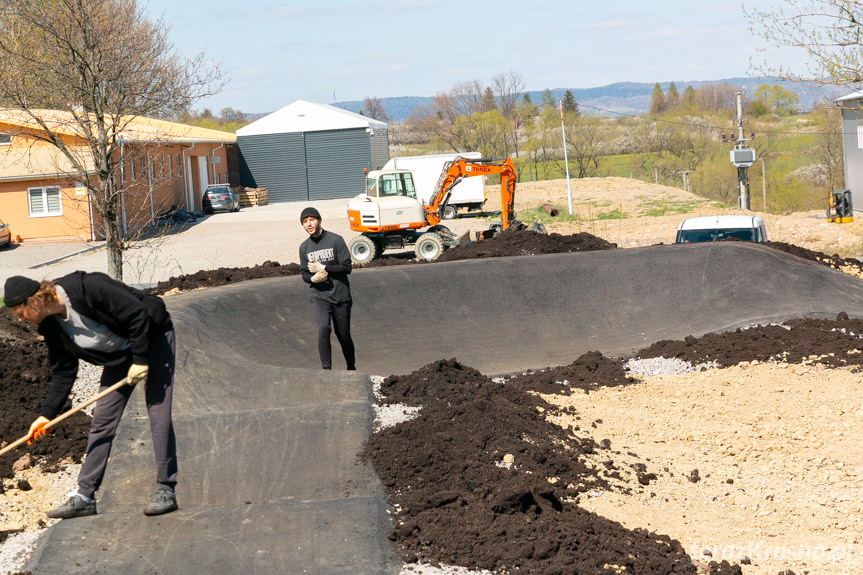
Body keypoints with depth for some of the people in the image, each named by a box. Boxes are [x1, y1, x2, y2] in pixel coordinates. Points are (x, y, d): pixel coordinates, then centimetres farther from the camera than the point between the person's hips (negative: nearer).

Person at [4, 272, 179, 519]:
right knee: (102, 421, 2)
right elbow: (63, 372, 2)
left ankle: (165, 491, -6)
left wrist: (141, 360, -23)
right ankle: (85, 496, 5)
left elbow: (138, 314, -27)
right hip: (119, 354, 7)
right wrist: (47, 414, -4)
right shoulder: (52, 327, -7)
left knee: (159, 415, -12)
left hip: (152, 337, -7)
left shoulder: (88, 289, -31)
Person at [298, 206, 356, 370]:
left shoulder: (336, 240, -4)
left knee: (344, 335, 8)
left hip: (340, 295, -1)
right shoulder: (304, 247, 8)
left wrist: (323, 268, -16)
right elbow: (304, 274, 13)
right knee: (323, 328, -24)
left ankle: (351, 367, 32)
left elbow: (346, 267, -8)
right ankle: (326, 369, -17)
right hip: (318, 296, 1)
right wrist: (313, 278, -11)